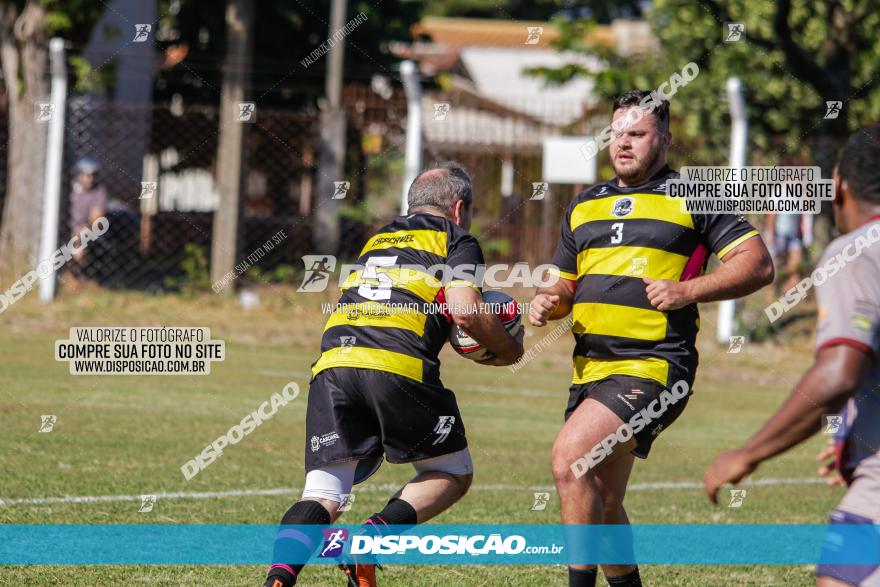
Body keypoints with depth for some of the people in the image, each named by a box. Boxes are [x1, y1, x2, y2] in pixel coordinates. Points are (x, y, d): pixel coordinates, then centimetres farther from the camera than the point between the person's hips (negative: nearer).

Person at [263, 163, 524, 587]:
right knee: (453, 474, 15)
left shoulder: (377, 240, 32)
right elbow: (464, 310, -1)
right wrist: (508, 349, 17)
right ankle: (371, 538, -9)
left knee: (323, 496, 2)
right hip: (399, 368, -5)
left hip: (332, 363, 5)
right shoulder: (457, 241, 14)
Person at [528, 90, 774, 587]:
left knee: (570, 458, -23)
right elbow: (566, 285, 28)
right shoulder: (585, 206, 19)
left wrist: (687, 291, -14)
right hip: (590, 369, 7)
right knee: (601, 504, 11)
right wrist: (547, 303, 4)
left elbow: (759, 265, -2)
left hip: (654, 366, -7)